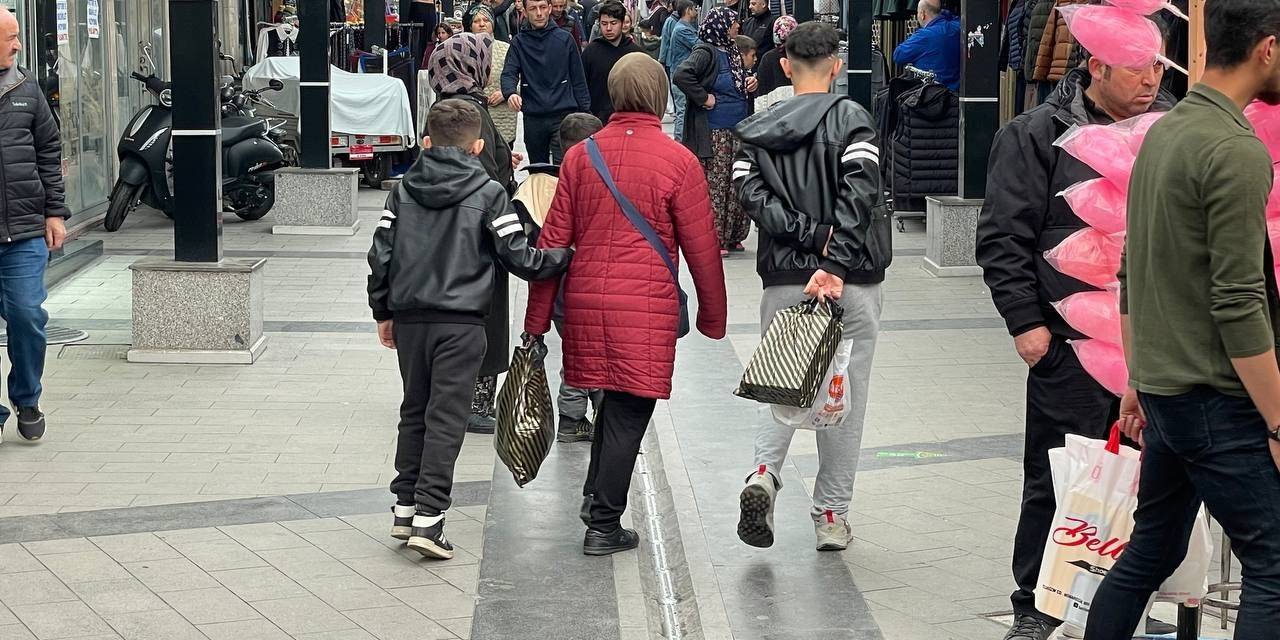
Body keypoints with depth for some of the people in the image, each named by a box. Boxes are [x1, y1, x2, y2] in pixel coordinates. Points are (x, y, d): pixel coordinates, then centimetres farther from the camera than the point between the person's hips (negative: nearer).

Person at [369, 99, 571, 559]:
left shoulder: (403, 191, 7)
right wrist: (566, 257, 8)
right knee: (446, 419, -2)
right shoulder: (488, 194, -4)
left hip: (408, 318, 4)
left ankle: (404, 509, 18)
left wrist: (383, 313, 16)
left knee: (414, 412, 17)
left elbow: (380, 256, 6)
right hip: (460, 323, -4)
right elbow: (520, 258, -7)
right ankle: (428, 519, -7)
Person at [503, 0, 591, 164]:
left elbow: (578, 79, 6)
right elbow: (509, 73, -6)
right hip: (533, 118, 2)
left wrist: (585, 112, 1)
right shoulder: (519, 43, 5)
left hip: (563, 115, -2)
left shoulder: (565, 39, 3)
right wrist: (510, 93, -28)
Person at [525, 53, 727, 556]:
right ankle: (604, 524, 7)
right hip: (646, 307, -4)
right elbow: (701, 247, -2)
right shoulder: (677, 161, -6)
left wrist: (536, 321, 11)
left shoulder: (581, 155, 4)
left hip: (584, 301, 4)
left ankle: (596, 495, 22)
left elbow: (553, 240, 6)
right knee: (629, 411, 4)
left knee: (616, 398, 23)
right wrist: (713, 316, 11)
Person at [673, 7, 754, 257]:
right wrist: (703, 98, -21)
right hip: (714, 132, -8)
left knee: (736, 184, 11)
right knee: (714, 183, -3)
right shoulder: (706, 52, -14)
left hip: (738, 129, 9)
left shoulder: (733, 52, 13)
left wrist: (748, 86, 8)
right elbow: (682, 75, -29)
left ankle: (731, 236, 19)